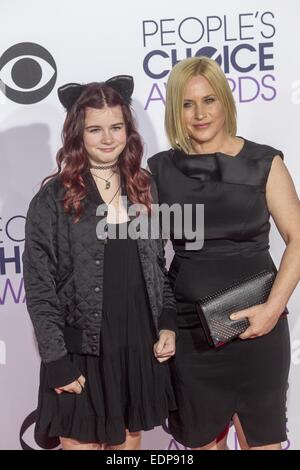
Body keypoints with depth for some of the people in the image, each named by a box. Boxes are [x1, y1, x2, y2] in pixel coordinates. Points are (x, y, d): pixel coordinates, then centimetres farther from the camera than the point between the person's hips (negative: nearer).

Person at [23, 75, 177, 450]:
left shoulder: (143, 188, 4)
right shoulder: (53, 198, -10)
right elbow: (39, 287, -9)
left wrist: (168, 323, 2)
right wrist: (57, 361, -12)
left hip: (139, 348, 4)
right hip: (81, 352, -4)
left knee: (129, 442, 19)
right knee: (83, 442, 10)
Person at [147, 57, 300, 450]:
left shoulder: (263, 162, -3)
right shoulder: (161, 169, 2)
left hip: (256, 323, -1)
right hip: (189, 326, 2)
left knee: (261, 435, 12)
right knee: (202, 438, 15)